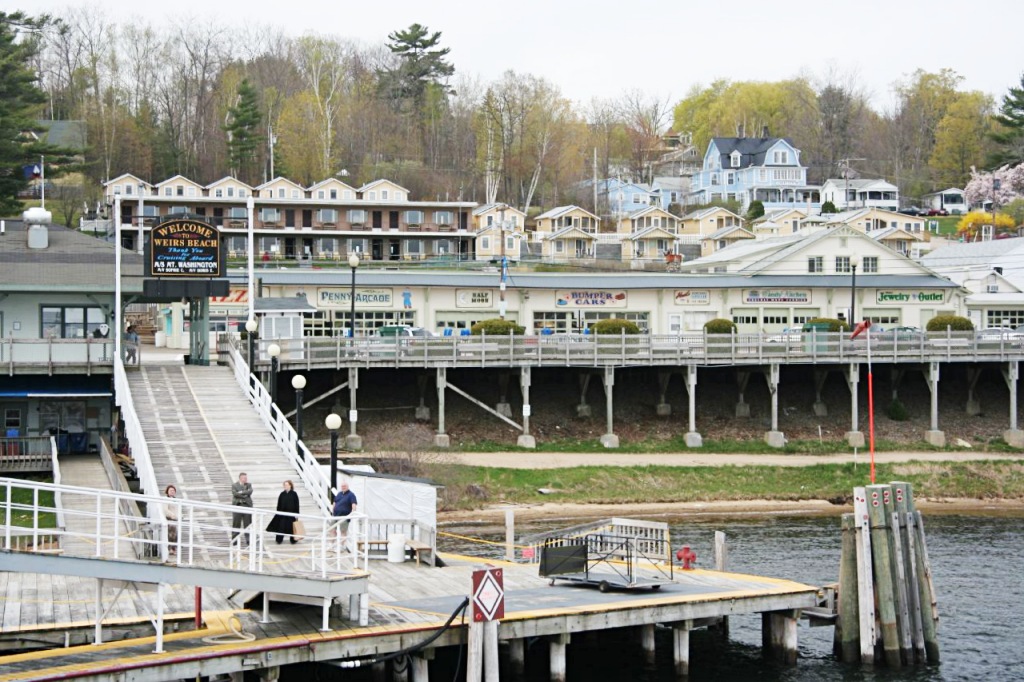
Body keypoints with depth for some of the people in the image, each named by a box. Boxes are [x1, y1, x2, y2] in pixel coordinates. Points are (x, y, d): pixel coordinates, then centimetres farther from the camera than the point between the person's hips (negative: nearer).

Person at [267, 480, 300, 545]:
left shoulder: (294, 494, -3)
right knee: (281, 527, 0)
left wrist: (297, 514, -6)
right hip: (283, 513, 2)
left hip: (291, 513, -2)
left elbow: (297, 505, -3)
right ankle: (279, 539, 7)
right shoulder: (282, 494, 4)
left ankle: (293, 539, 14)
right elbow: (279, 505, 6)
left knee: (291, 527, 4)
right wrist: (278, 513, 1)